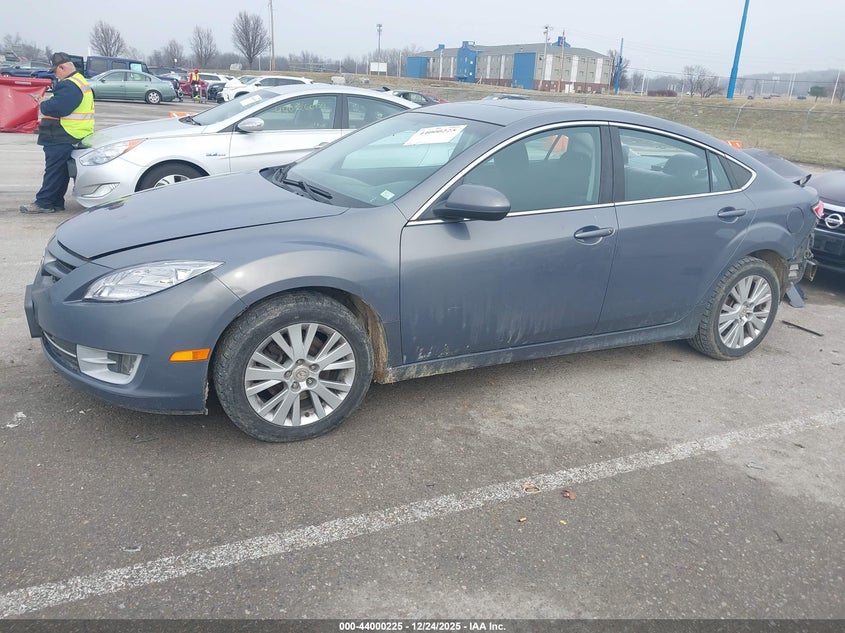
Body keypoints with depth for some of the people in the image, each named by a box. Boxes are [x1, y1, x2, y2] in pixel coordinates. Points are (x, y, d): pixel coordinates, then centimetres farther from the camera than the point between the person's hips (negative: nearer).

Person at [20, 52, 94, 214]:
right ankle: (56, 202, 19)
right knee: (60, 171, 13)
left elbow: (56, 108, -24)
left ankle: (43, 202, -4)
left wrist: (43, 104, -5)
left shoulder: (70, 86, -17)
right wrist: (46, 101, 10)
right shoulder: (78, 81, 18)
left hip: (63, 138, -11)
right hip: (66, 136, 11)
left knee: (54, 169, -7)